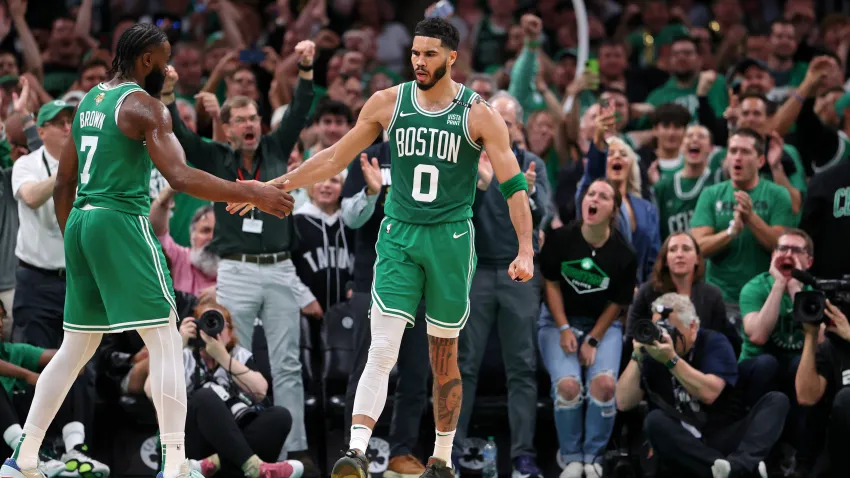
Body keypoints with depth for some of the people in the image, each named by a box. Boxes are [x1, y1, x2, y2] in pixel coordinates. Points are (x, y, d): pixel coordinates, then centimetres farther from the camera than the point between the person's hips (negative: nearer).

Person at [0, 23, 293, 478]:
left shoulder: (88, 101, 16)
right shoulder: (142, 105, -9)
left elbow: (63, 184, 20)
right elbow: (180, 177, -20)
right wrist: (251, 194, -16)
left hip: (80, 222, 8)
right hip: (122, 222, -8)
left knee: (76, 347, 18)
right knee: (165, 341, -4)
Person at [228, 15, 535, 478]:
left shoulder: (479, 115, -6)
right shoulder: (388, 103, 1)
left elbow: (514, 185, -8)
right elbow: (336, 157, 10)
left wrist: (525, 251, -19)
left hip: (451, 239, -1)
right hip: (399, 236, 1)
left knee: (444, 358, 8)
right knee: (381, 351, -13)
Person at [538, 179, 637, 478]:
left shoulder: (624, 254, -11)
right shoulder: (559, 239, -11)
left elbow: (617, 303, -2)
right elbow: (551, 284, -2)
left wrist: (593, 341, -8)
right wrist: (564, 329, -10)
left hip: (603, 324, 0)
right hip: (560, 321, 0)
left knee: (604, 383, -26)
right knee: (568, 384, -25)